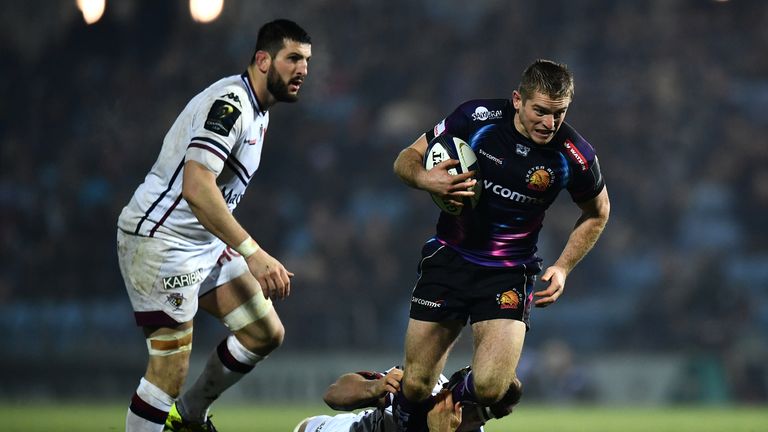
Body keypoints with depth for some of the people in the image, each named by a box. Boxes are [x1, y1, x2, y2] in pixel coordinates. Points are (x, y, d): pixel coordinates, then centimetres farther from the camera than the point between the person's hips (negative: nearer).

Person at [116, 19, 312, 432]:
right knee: (170, 370, -11)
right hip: (161, 241, -10)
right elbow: (197, 190, -31)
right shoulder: (229, 103, -21)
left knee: (266, 333, 8)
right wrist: (252, 252, -33)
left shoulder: (257, 109, 12)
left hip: (206, 243, 10)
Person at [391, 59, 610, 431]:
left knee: (489, 387, -20)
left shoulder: (575, 157, -12)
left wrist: (562, 268, 0)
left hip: (509, 274, -1)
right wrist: (427, 180, -22)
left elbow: (597, 212, 9)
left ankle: (465, 396, 17)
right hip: (449, 258, 1)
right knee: (415, 387, -2)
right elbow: (407, 159, 0)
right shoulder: (475, 117, -13)